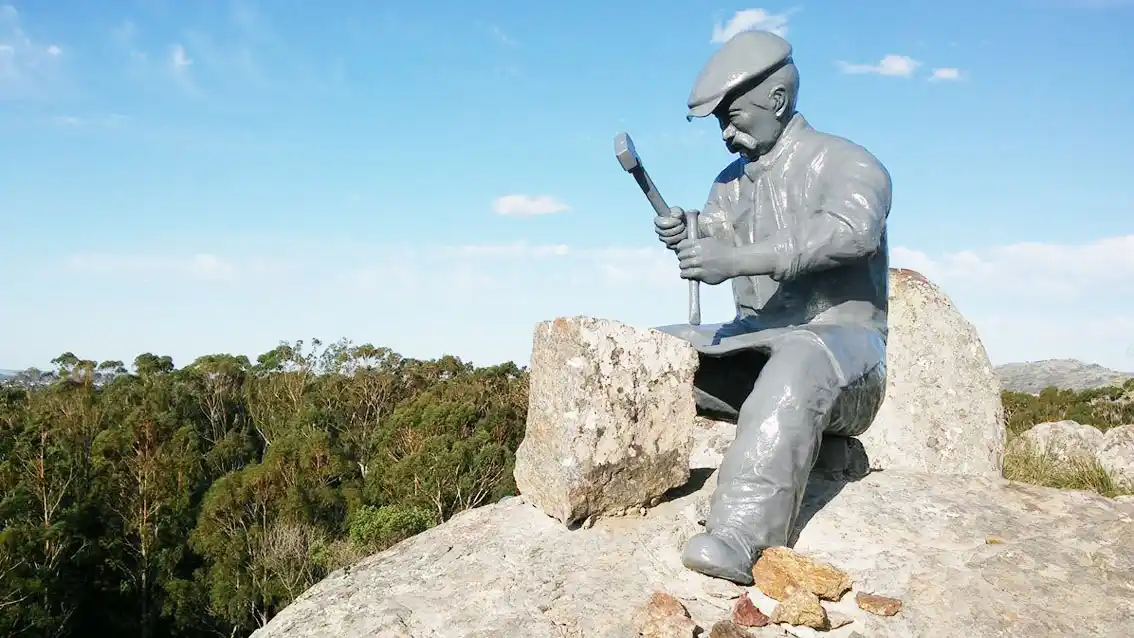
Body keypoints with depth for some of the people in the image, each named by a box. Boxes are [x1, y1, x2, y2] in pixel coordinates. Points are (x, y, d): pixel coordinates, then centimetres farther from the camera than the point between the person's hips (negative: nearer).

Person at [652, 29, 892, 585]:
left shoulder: (847, 163, -5)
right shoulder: (731, 182, 16)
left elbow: (851, 230, -28)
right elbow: (712, 256, 1)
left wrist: (736, 258, -37)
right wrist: (684, 242, -24)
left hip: (842, 344, -7)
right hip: (755, 342, 7)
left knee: (799, 362, -40)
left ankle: (738, 540, -51)